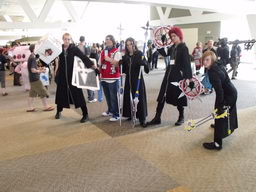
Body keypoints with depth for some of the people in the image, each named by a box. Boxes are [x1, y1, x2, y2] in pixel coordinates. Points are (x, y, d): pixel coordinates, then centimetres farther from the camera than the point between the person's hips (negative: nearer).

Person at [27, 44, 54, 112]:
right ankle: (46, 106, 9)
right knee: (43, 92, 0)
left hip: (32, 78, 9)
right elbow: (33, 70, -24)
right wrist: (38, 71, -9)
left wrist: (38, 69, 11)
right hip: (35, 79, -9)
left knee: (32, 93, 12)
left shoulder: (31, 57, 12)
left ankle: (30, 108, 17)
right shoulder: (32, 58, -18)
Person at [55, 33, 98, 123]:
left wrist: (93, 65, -23)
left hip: (73, 75, -3)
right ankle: (59, 111, 35)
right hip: (62, 75, 3)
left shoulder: (74, 48, -7)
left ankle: (85, 114, 6)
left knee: (78, 93, -2)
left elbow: (84, 57, -15)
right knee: (60, 93, 13)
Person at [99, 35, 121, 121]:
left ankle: (116, 114, 4)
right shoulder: (103, 52, 12)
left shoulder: (116, 52, -5)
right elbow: (100, 65, 17)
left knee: (114, 97, -3)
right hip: (104, 78, 6)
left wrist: (109, 59, -23)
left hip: (113, 78, -6)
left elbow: (118, 64, -17)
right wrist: (99, 75, 12)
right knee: (107, 96, 16)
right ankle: (110, 110, 32)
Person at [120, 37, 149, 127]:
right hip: (128, 79, 5)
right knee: (128, 97, 8)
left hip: (138, 78, -5)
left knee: (139, 97, -4)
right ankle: (130, 114, 26)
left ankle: (142, 119, 2)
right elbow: (124, 70, 11)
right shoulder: (126, 56, 7)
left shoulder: (139, 54, -6)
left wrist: (143, 63, -36)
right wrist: (121, 63, -6)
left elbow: (145, 65, -15)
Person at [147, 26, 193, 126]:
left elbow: (187, 64, -16)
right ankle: (157, 118, 12)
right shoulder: (172, 47, 11)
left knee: (178, 96, 4)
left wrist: (188, 78, -22)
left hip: (178, 75, -7)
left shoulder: (184, 48, -10)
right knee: (162, 95, 5)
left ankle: (181, 117, 25)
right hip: (169, 73, 7)